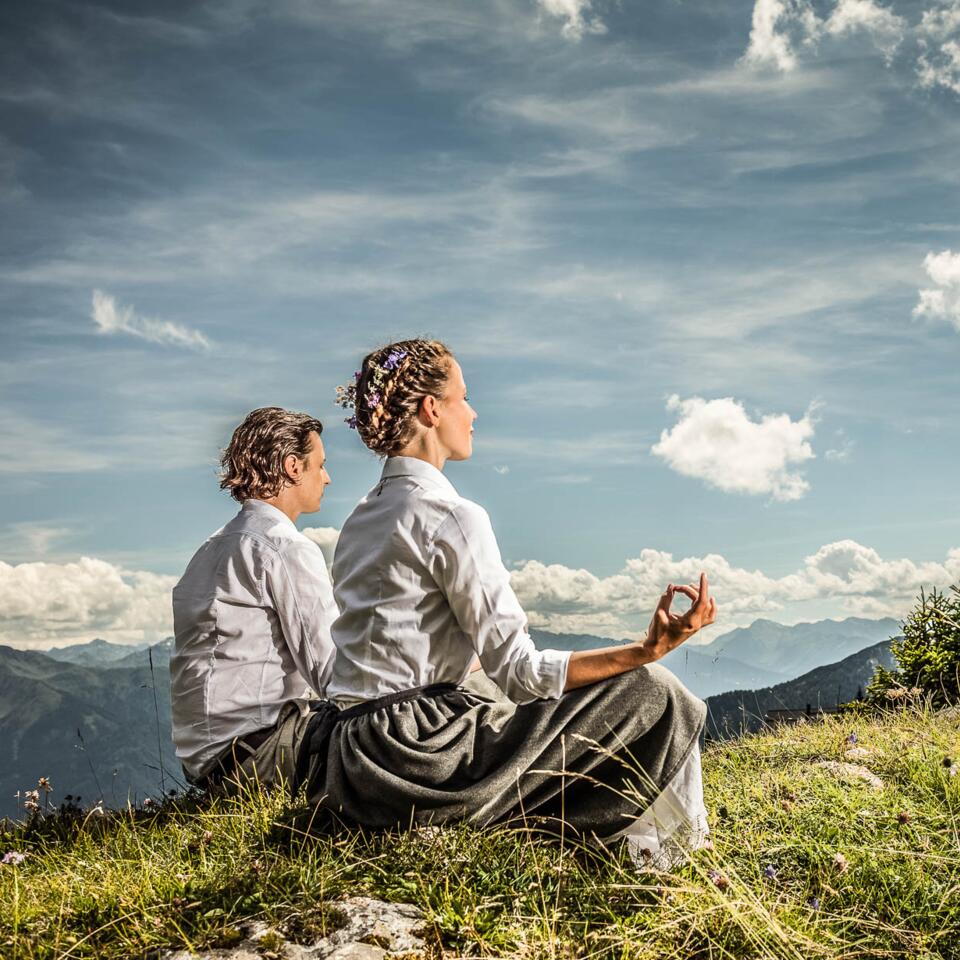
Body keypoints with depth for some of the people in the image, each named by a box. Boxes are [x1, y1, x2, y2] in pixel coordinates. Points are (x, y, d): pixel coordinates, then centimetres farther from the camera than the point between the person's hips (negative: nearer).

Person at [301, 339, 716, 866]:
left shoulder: (361, 517, 14)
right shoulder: (451, 517, -12)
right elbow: (520, 671, -15)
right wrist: (647, 650, -17)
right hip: (413, 758, -9)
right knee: (648, 692, -3)